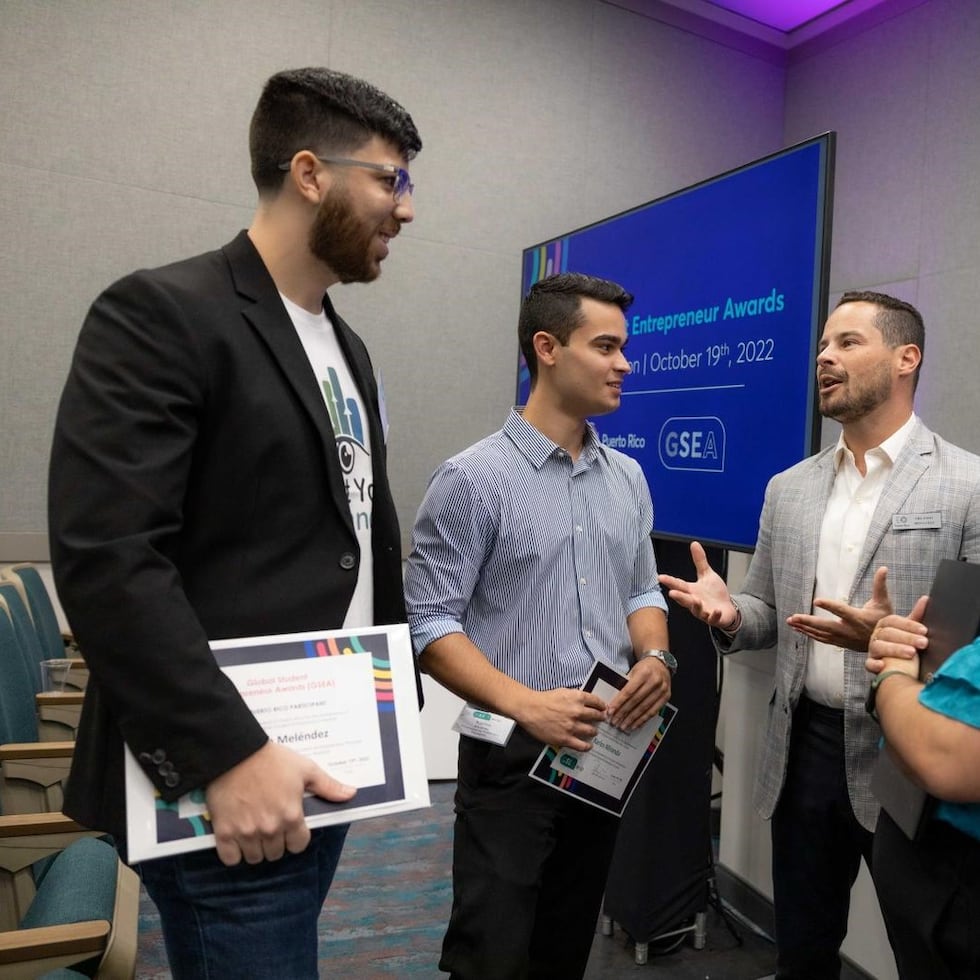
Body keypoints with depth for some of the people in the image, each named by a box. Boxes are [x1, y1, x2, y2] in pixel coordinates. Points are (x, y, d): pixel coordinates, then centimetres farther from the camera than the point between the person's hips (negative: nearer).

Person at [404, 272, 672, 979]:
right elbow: (430, 624, -14)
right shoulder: (473, 479, -12)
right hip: (512, 757, -5)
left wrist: (655, 658, -7)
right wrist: (526, 705, -24)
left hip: (608, 754, 6)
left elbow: (642, 592, 13)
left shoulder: (628, 478, 6)